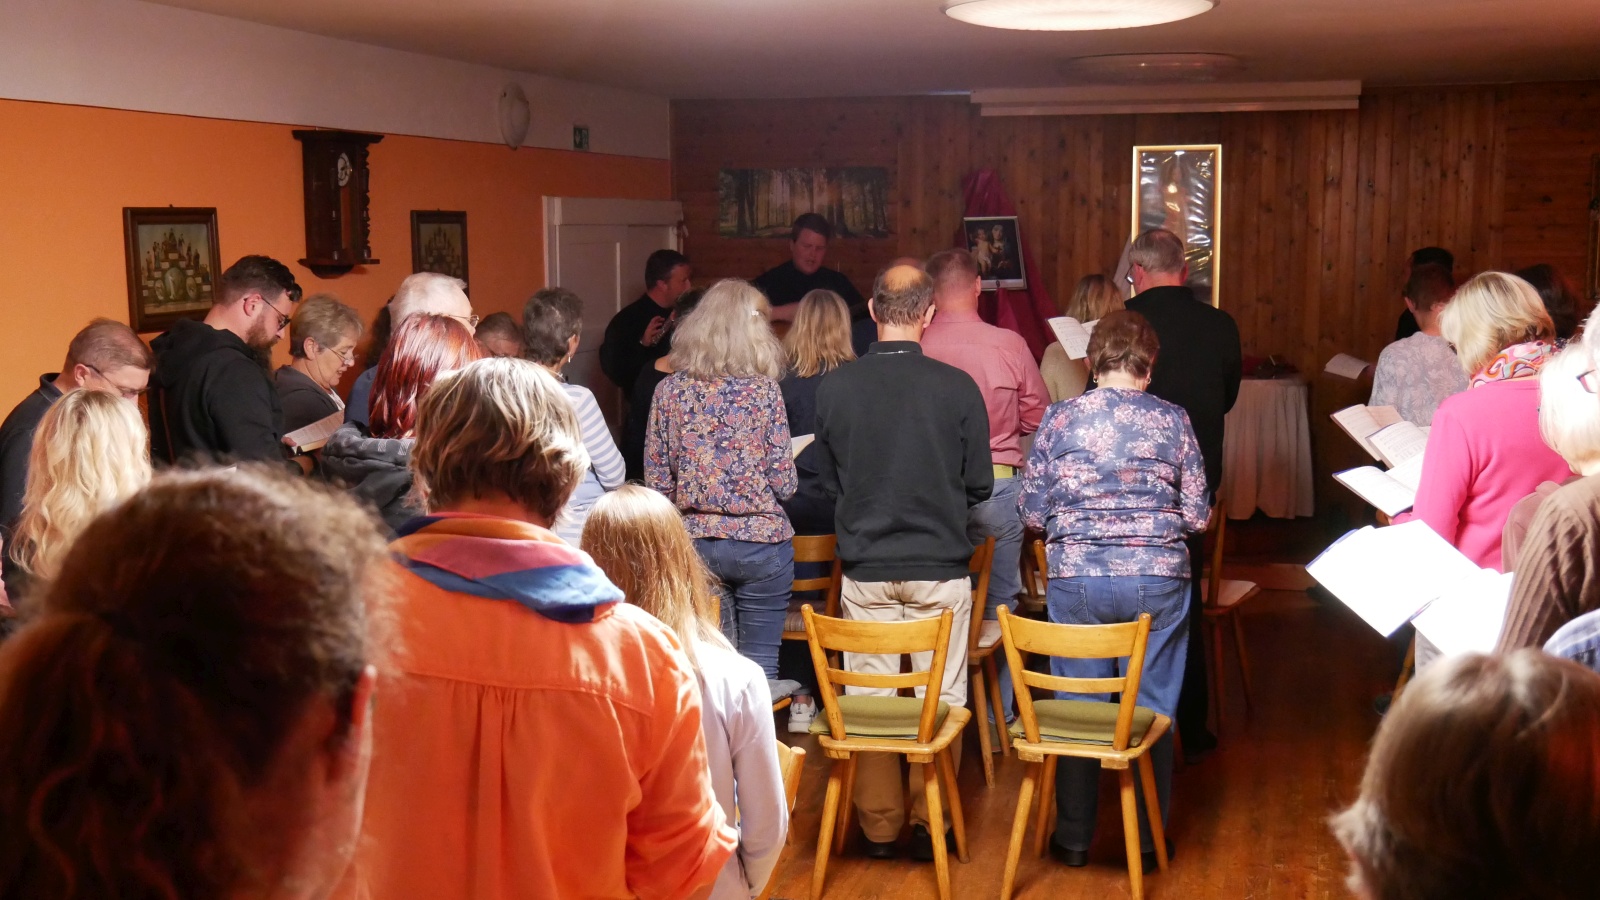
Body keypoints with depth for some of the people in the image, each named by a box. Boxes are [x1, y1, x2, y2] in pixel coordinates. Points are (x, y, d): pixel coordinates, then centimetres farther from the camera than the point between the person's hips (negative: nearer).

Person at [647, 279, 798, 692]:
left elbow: (656, 480, 1)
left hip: (693, 541, 3)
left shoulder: (670, 390, -2)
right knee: (759, 669, 4)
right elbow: (783, 482, -9)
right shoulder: (763, 390, -9)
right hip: (759, 542, -3)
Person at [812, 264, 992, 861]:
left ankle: (878, 826, 19)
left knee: (867, 701, 11)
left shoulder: (834, 387, -7)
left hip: (865, 568, 1)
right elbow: (980, 485, -1)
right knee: (940, 699, 9)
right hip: (940, 568, -1)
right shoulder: (957, 388, -11)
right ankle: (929, 823, 16)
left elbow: (827, 481, 6)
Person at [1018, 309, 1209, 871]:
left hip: (1077, 578, 0)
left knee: (1077, 708, 11)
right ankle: (1149, 840, 19)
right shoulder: (1172, 420, -1)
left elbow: (1032, 512, 1)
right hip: (1158, 578, 0)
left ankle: (1073, 839, 19)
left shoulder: (1060, 419, -2)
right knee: (1152, 709, 11)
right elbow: (1197, 516, 1)